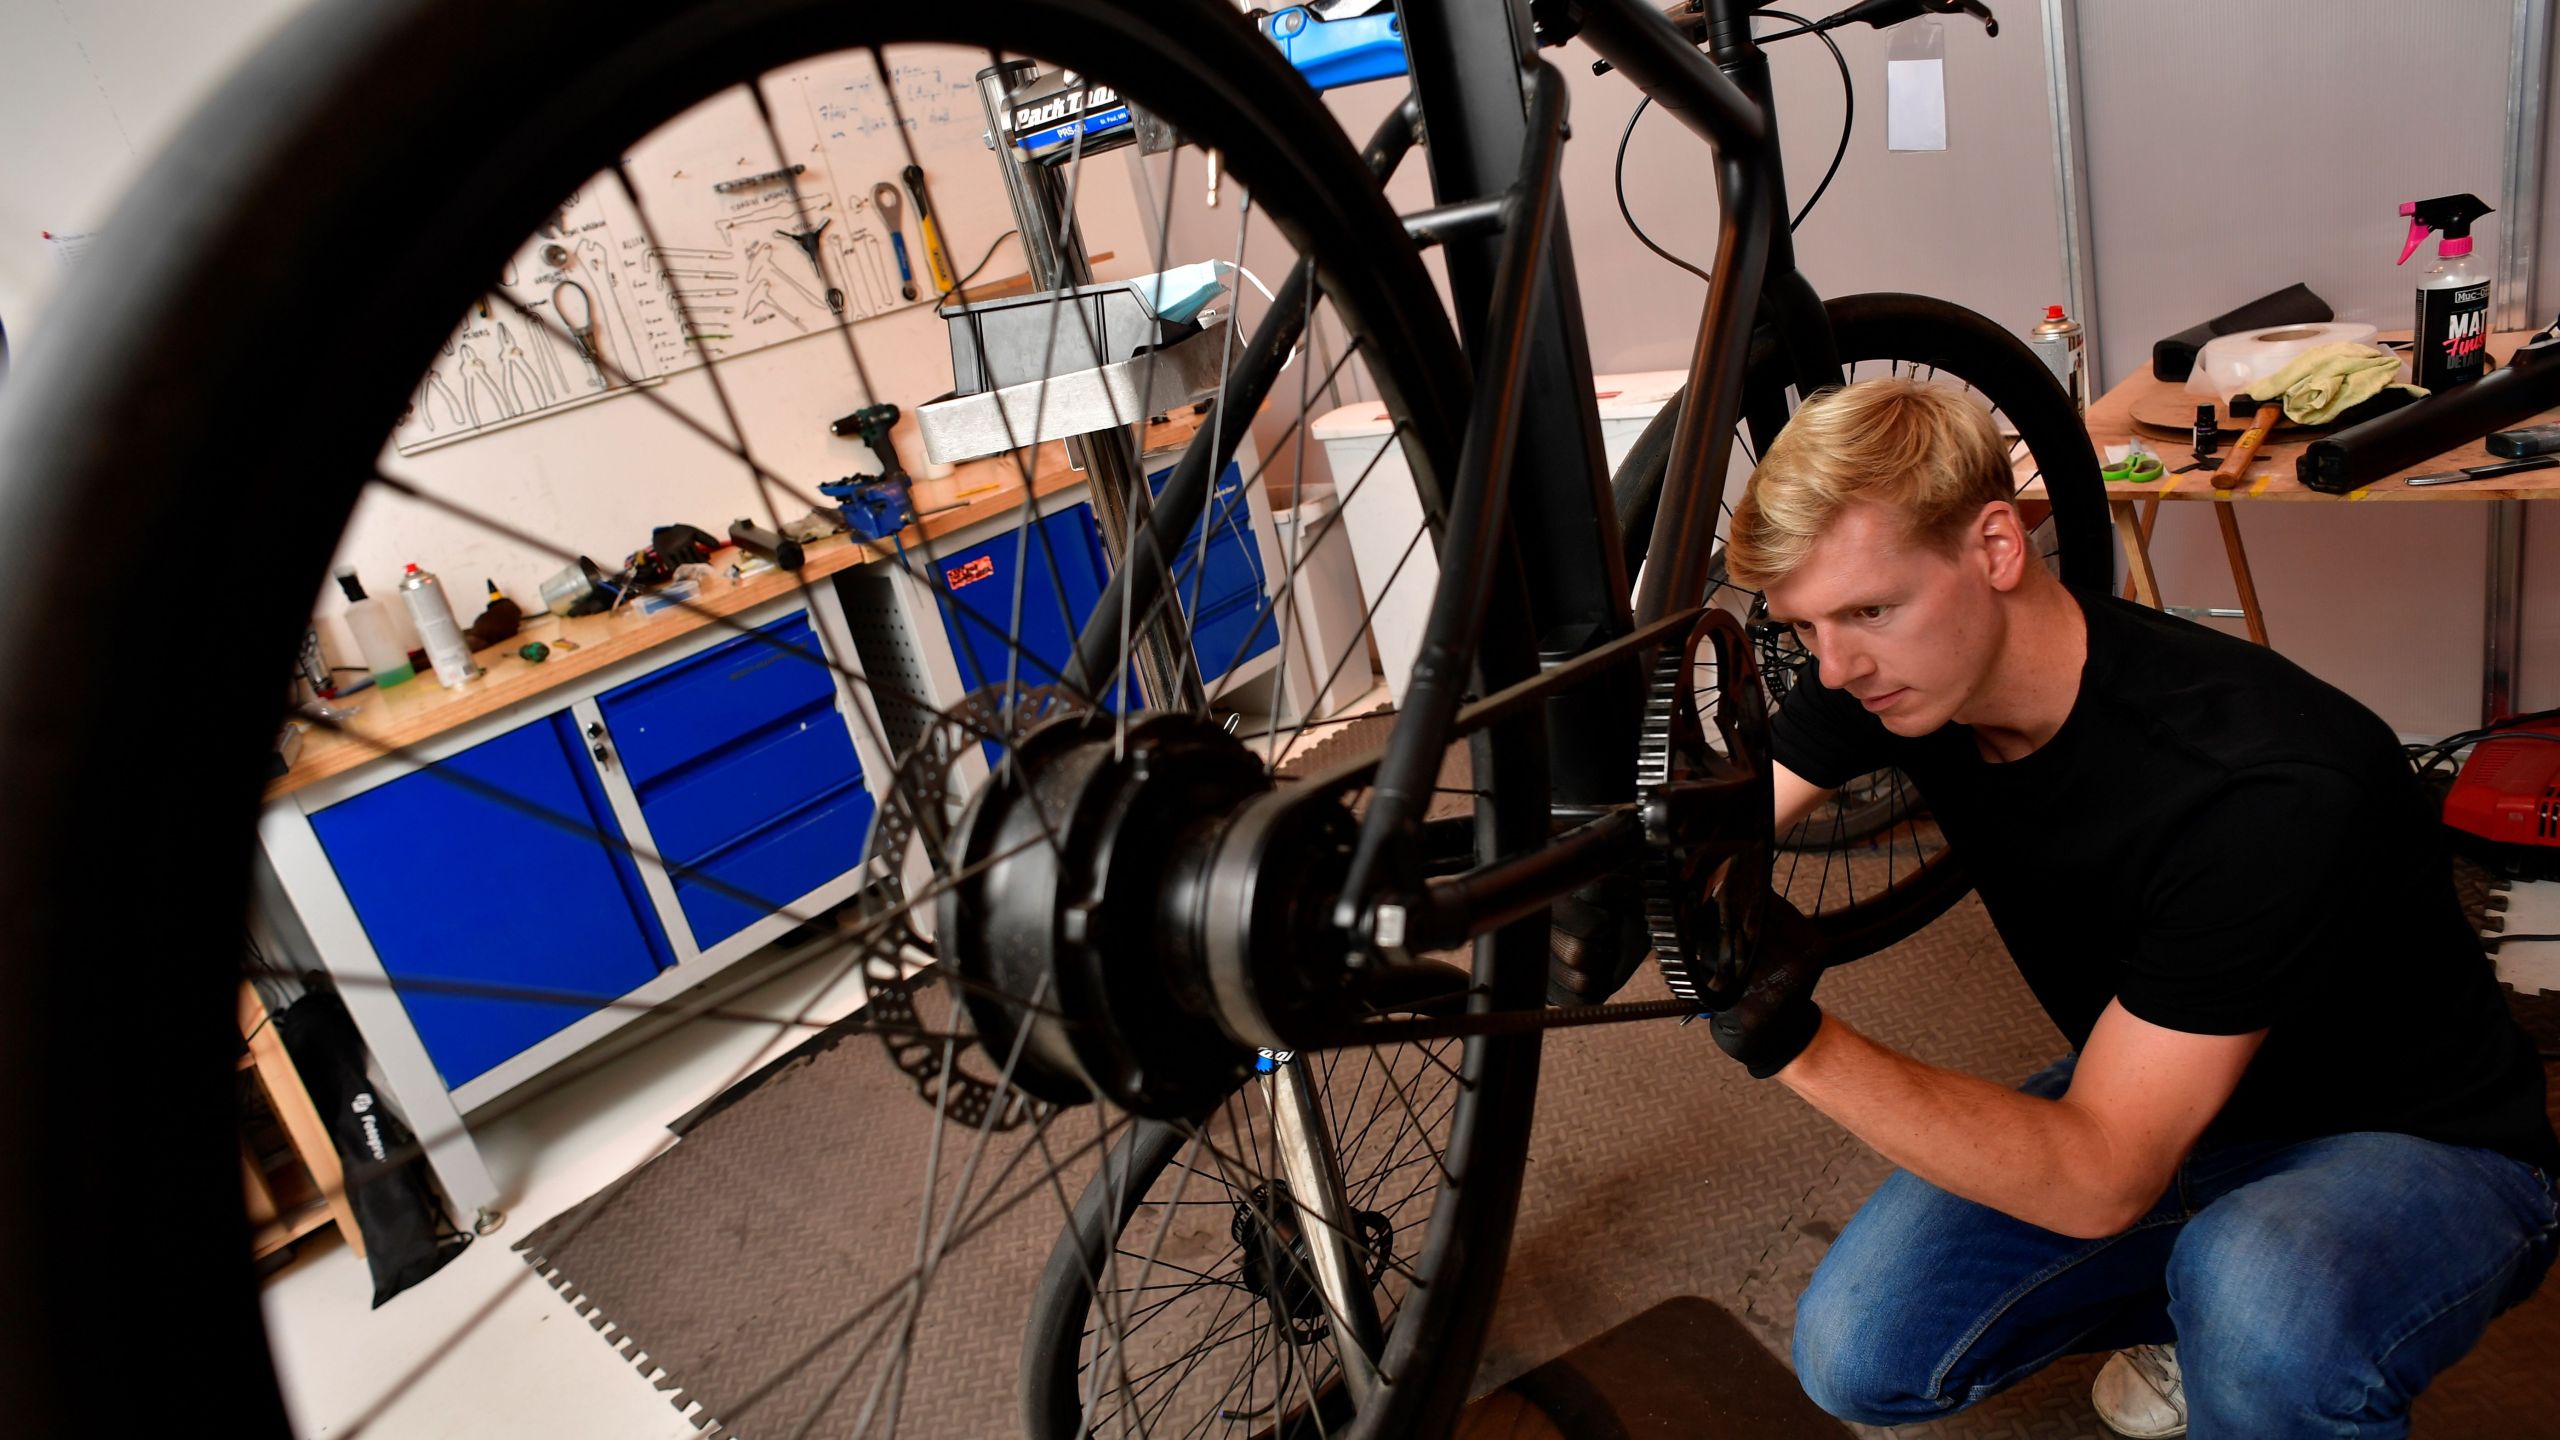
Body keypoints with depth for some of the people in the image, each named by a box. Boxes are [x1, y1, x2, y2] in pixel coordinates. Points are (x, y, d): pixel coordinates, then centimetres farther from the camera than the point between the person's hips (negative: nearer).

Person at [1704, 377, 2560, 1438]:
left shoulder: (2271, 784, -34)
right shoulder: (1894, 668, -16)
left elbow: (2101, 1180, -33)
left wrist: (1795, 1043, -45)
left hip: (2415, 1150, -5)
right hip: (2147, 1101, 6)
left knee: (2261, 1323, -39)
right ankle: (2195, 1308, 16)